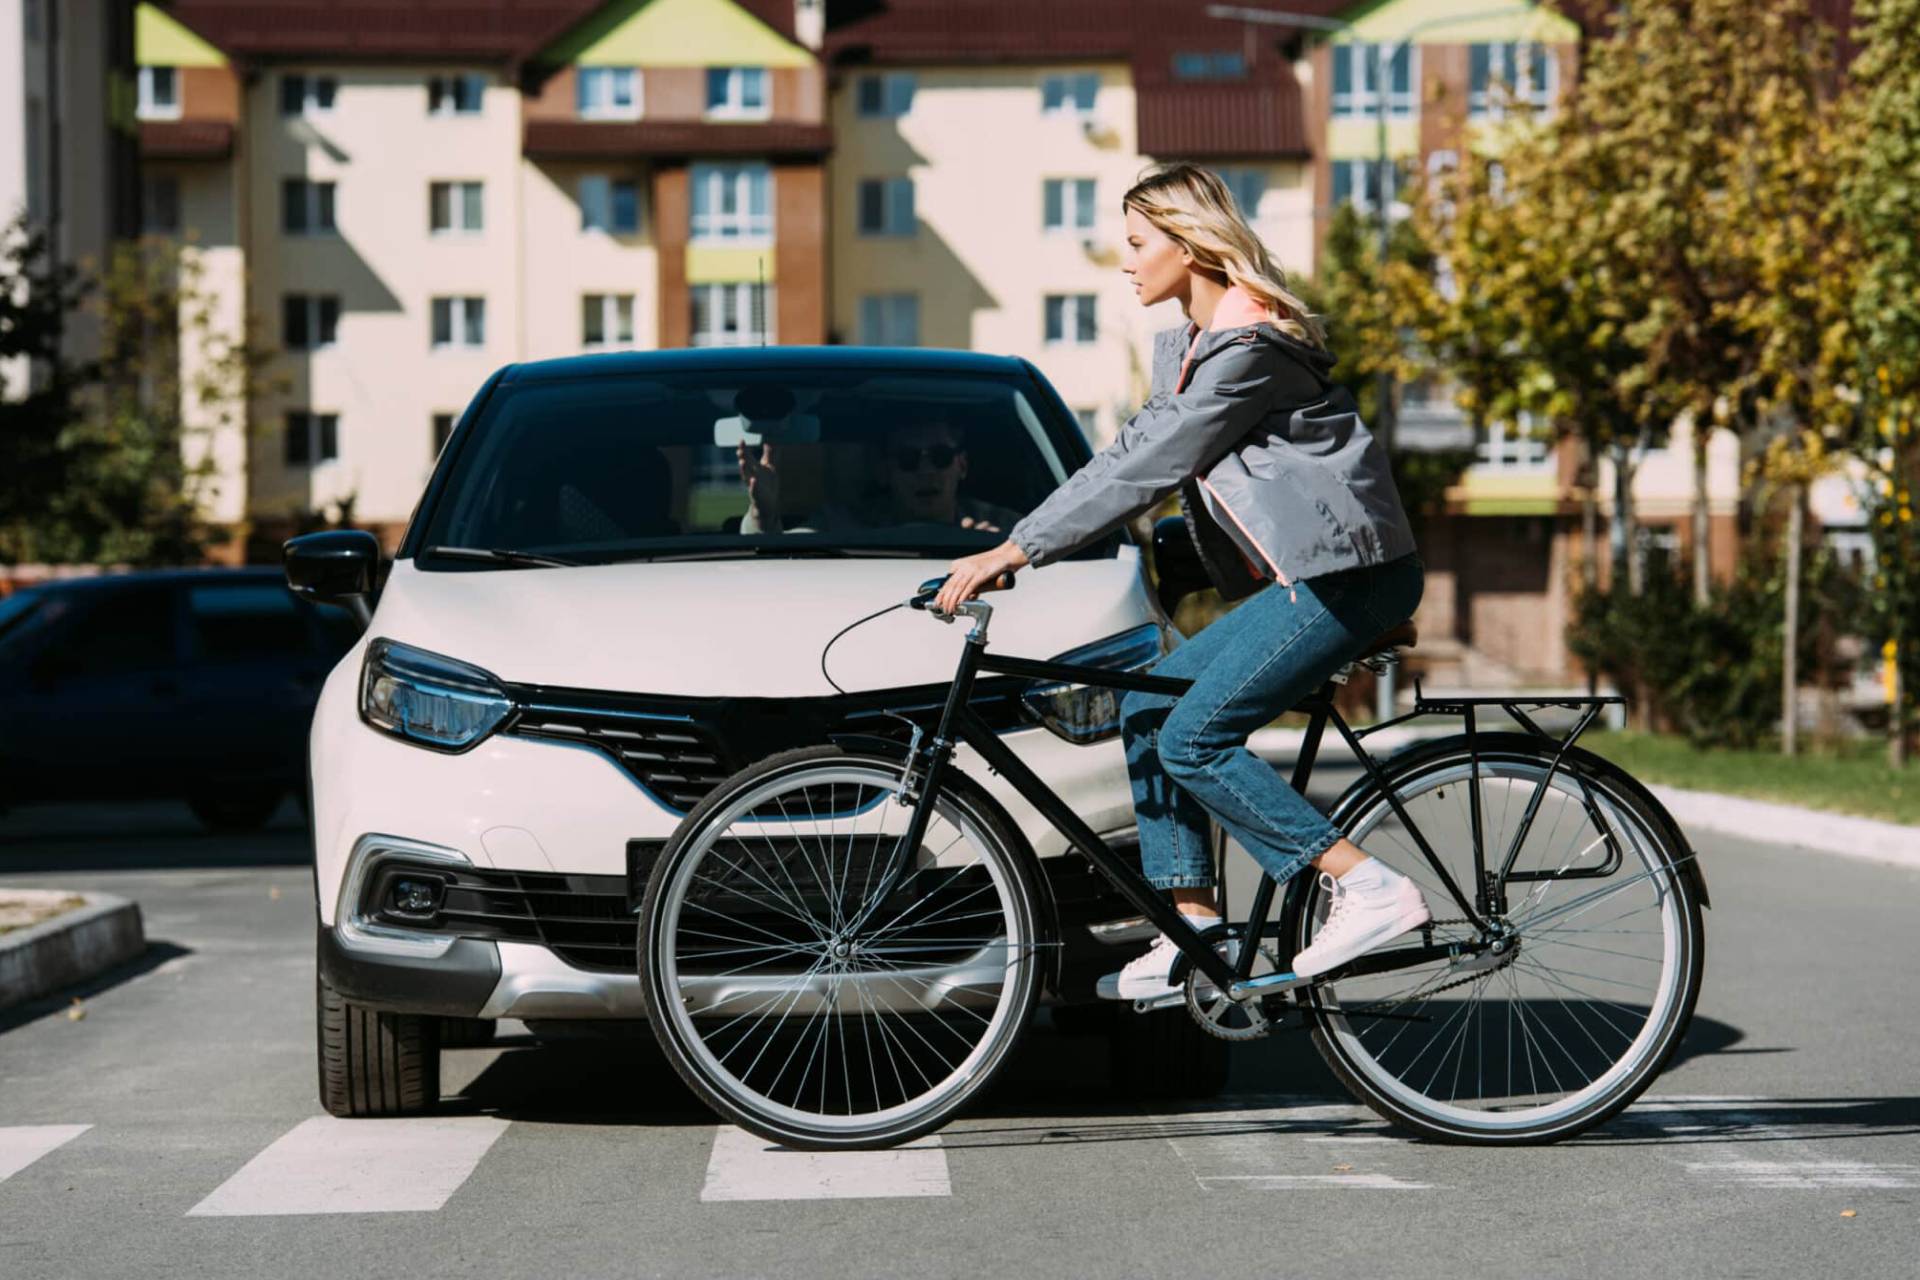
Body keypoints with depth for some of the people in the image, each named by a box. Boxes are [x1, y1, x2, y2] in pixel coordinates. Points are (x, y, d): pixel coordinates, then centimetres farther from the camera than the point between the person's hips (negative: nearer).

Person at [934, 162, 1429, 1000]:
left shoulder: (1249, 348, -16)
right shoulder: (1190, 347, 16)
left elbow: (1146, 468, -19)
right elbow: (1133, 454, 17)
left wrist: (1017, 550, -18)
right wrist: (1015, 541, 9)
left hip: (1347, 572, -11)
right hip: (1301, 577, 11)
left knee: (1192, 739, -14)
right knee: (1147, 708, 7)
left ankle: (1369, 889, -13)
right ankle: (1194, 933, 7)